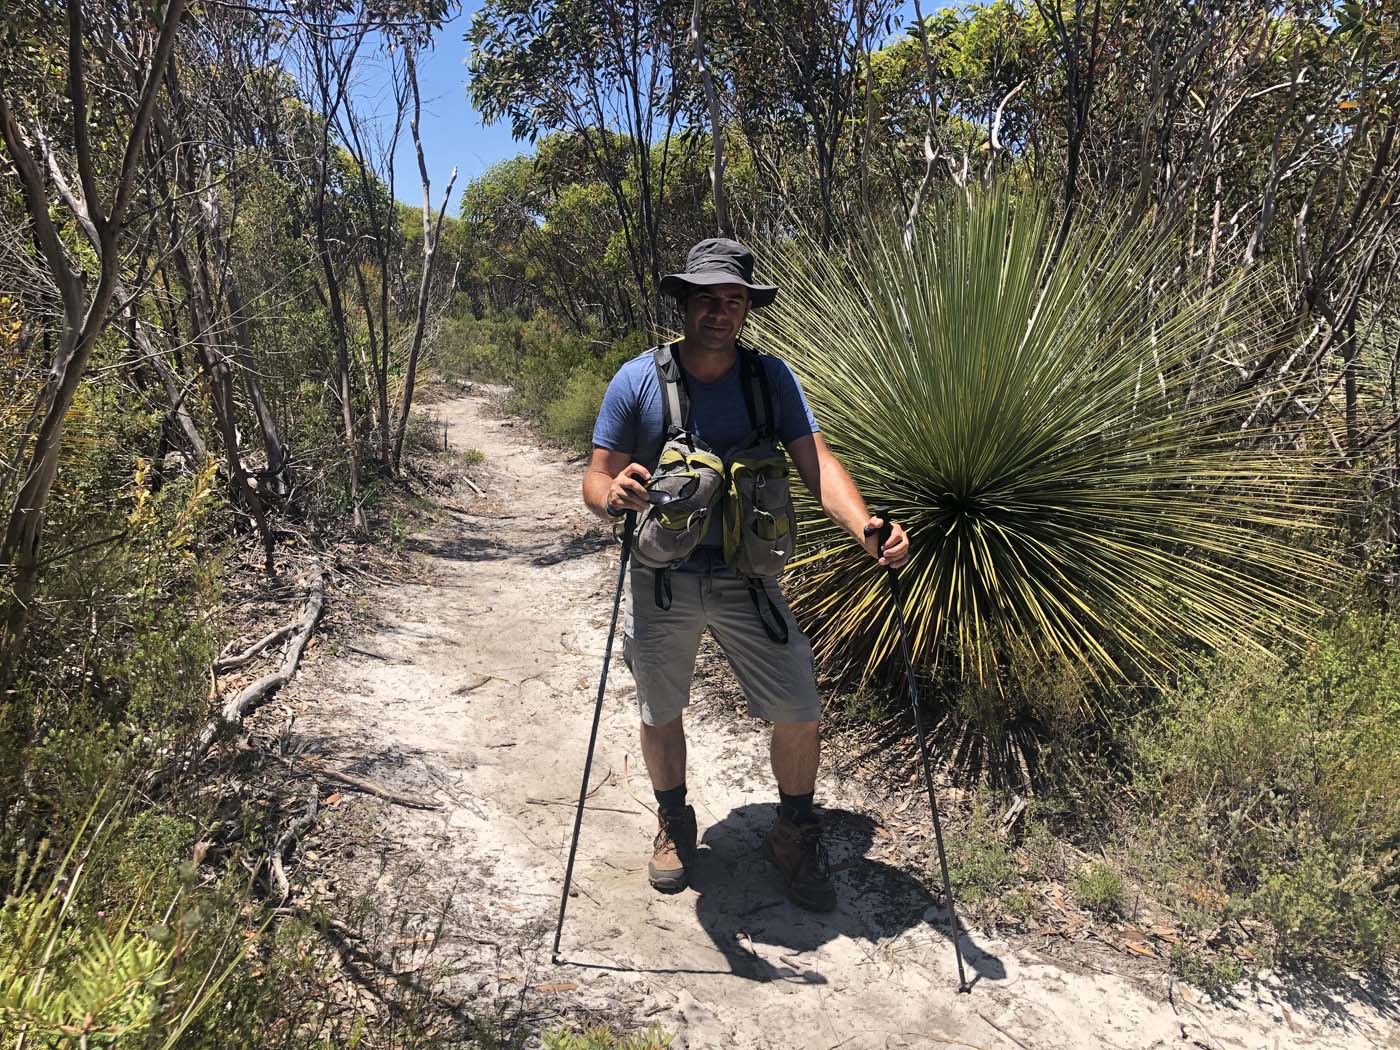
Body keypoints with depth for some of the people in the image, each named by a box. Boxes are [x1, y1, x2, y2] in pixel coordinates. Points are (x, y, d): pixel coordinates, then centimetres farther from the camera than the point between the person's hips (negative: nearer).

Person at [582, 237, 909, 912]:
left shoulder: (772, 378, -3)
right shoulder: (638, 381, -7)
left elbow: (816, 463, -11)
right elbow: (597, 478, -7)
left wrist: (865, 529, -30)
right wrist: (613, 496, -33)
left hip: (746, 578, 1)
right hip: (661, 582, 0)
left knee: (800, 717, 1)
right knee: (660, 716, 15)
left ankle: (795, 834, 29)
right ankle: (673, 824, 43)